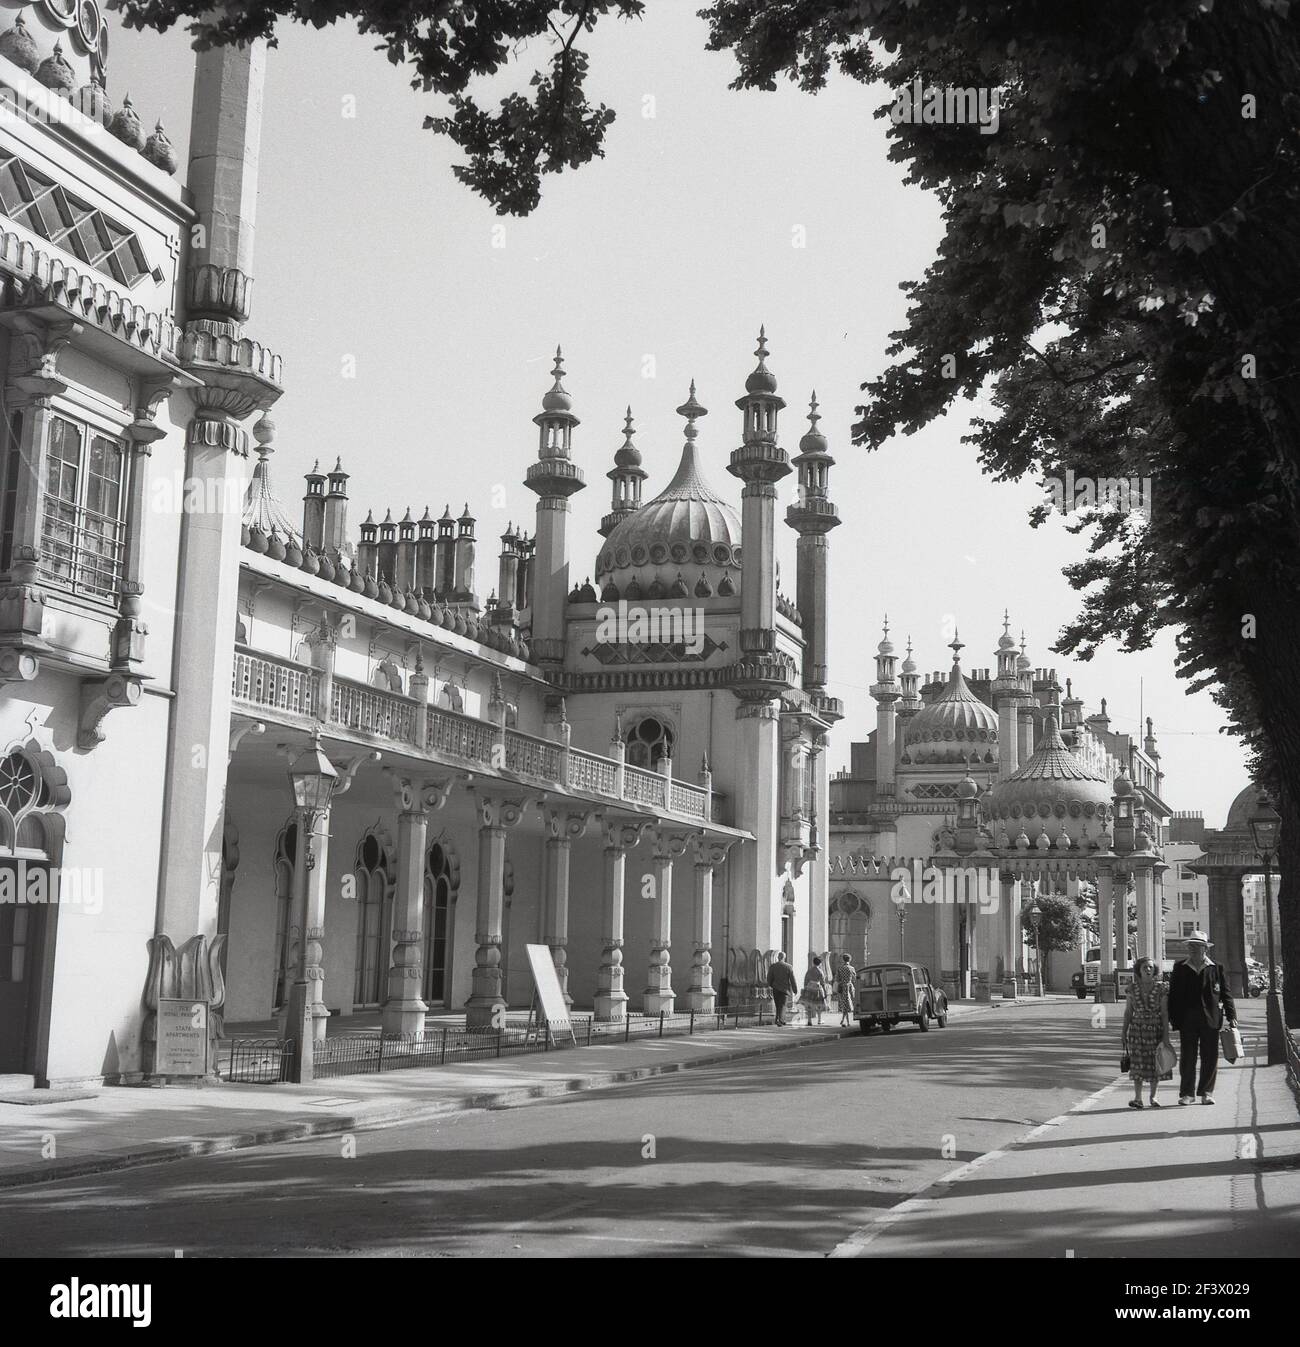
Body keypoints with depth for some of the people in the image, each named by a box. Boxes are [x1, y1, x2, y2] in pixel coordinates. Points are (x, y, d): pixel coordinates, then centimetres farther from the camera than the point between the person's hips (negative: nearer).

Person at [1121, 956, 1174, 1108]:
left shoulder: (1161, 988, -4)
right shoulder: (1133, 988, 2)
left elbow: (1165, 1013, -5)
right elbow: (1128, 1012, 7)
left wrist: (1166, 1036, -8)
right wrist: (1124, 1034, 5)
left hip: (1156, 1029, -1)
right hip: (1137, 1028, 1)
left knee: (1155, 1064, 4)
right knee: (1137, 1063, -1)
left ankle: (1153, 1096, 18)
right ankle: (1137, 1098, 3)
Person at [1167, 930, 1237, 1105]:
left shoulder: (1216, 968, 5)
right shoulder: (1179, 968, 6)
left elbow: (1226, 994, 6)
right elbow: (1173, 995, 6)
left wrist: (1231, 1015, 0)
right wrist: (1173, 1019, 1)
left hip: (1210, 1020, 0)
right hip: (1187, 1021, 0)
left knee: (1210, 1058, 4)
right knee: (1187, 1058, 2)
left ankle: (1206, 1092, 16)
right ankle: (1187, 1093, 9)